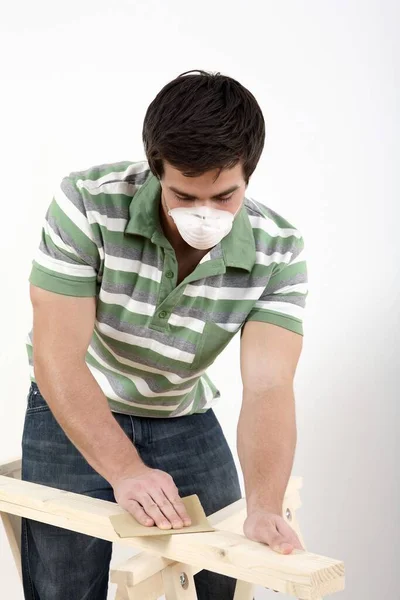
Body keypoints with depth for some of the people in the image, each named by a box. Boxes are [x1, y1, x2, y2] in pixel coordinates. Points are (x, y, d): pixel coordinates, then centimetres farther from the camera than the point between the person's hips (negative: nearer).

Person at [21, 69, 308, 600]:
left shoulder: (278, 251, -20)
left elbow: (268, 387, -28)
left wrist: (265, 510, -44)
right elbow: (58, 356, -28)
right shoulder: (88, 202, -27)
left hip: (184, 417, 2)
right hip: (75, 411, -2)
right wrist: (125, 471, -35)